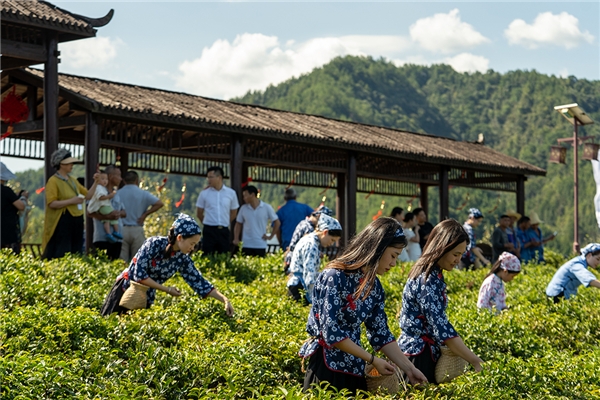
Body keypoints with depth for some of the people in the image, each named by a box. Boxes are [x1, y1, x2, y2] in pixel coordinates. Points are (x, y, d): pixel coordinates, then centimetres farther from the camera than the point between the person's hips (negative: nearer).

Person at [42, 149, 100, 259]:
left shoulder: (72, 180, 16)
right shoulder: (53, 181, -8)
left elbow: (88, 195, 18)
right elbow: (51, 203, -17)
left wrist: (95, 183, 5)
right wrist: (71, 201, -21)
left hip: (77, 221, 8)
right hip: (62, 221, -8)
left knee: (75, 252, 9)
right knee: (61, 255, -10)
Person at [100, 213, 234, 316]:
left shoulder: (182, 259, -8)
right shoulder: (155, 244, -23)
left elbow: (199, 283, -7)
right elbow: (139, 274, -25)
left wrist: (224, 300, -18)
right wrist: (167, 289, -23)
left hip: (146, 299, 5)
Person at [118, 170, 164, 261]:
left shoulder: (117, 194, 2)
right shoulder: (143, 194, 1)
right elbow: (159, 203, -6)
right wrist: (145, 214, -2)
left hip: (121, 230, 1)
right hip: (137, 230, -1)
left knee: (122, 262, 2)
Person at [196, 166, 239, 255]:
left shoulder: (231, 193, 3)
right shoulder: (204, 193, 0)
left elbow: (233, 213, 14)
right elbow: (199, 213, 10)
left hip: (224, 231, 1)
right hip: (209, 231, -1)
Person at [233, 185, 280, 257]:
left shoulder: (267, 208, 0)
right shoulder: (243, 208, 6)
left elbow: (277, 222, 7)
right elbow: (238, 224, 13)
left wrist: (271, 236, 1)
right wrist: (236, 238, 1)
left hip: (261, 245, -1)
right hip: (246, 245, 1)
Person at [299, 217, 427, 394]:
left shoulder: (374, 285, 6)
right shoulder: (335, 277, -18)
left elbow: (380, 334, 8)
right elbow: (331, 333, -21)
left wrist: (408, 368, 1)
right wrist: (372, 360, -16)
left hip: (354, 369, 7)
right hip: (326, 367, -7)